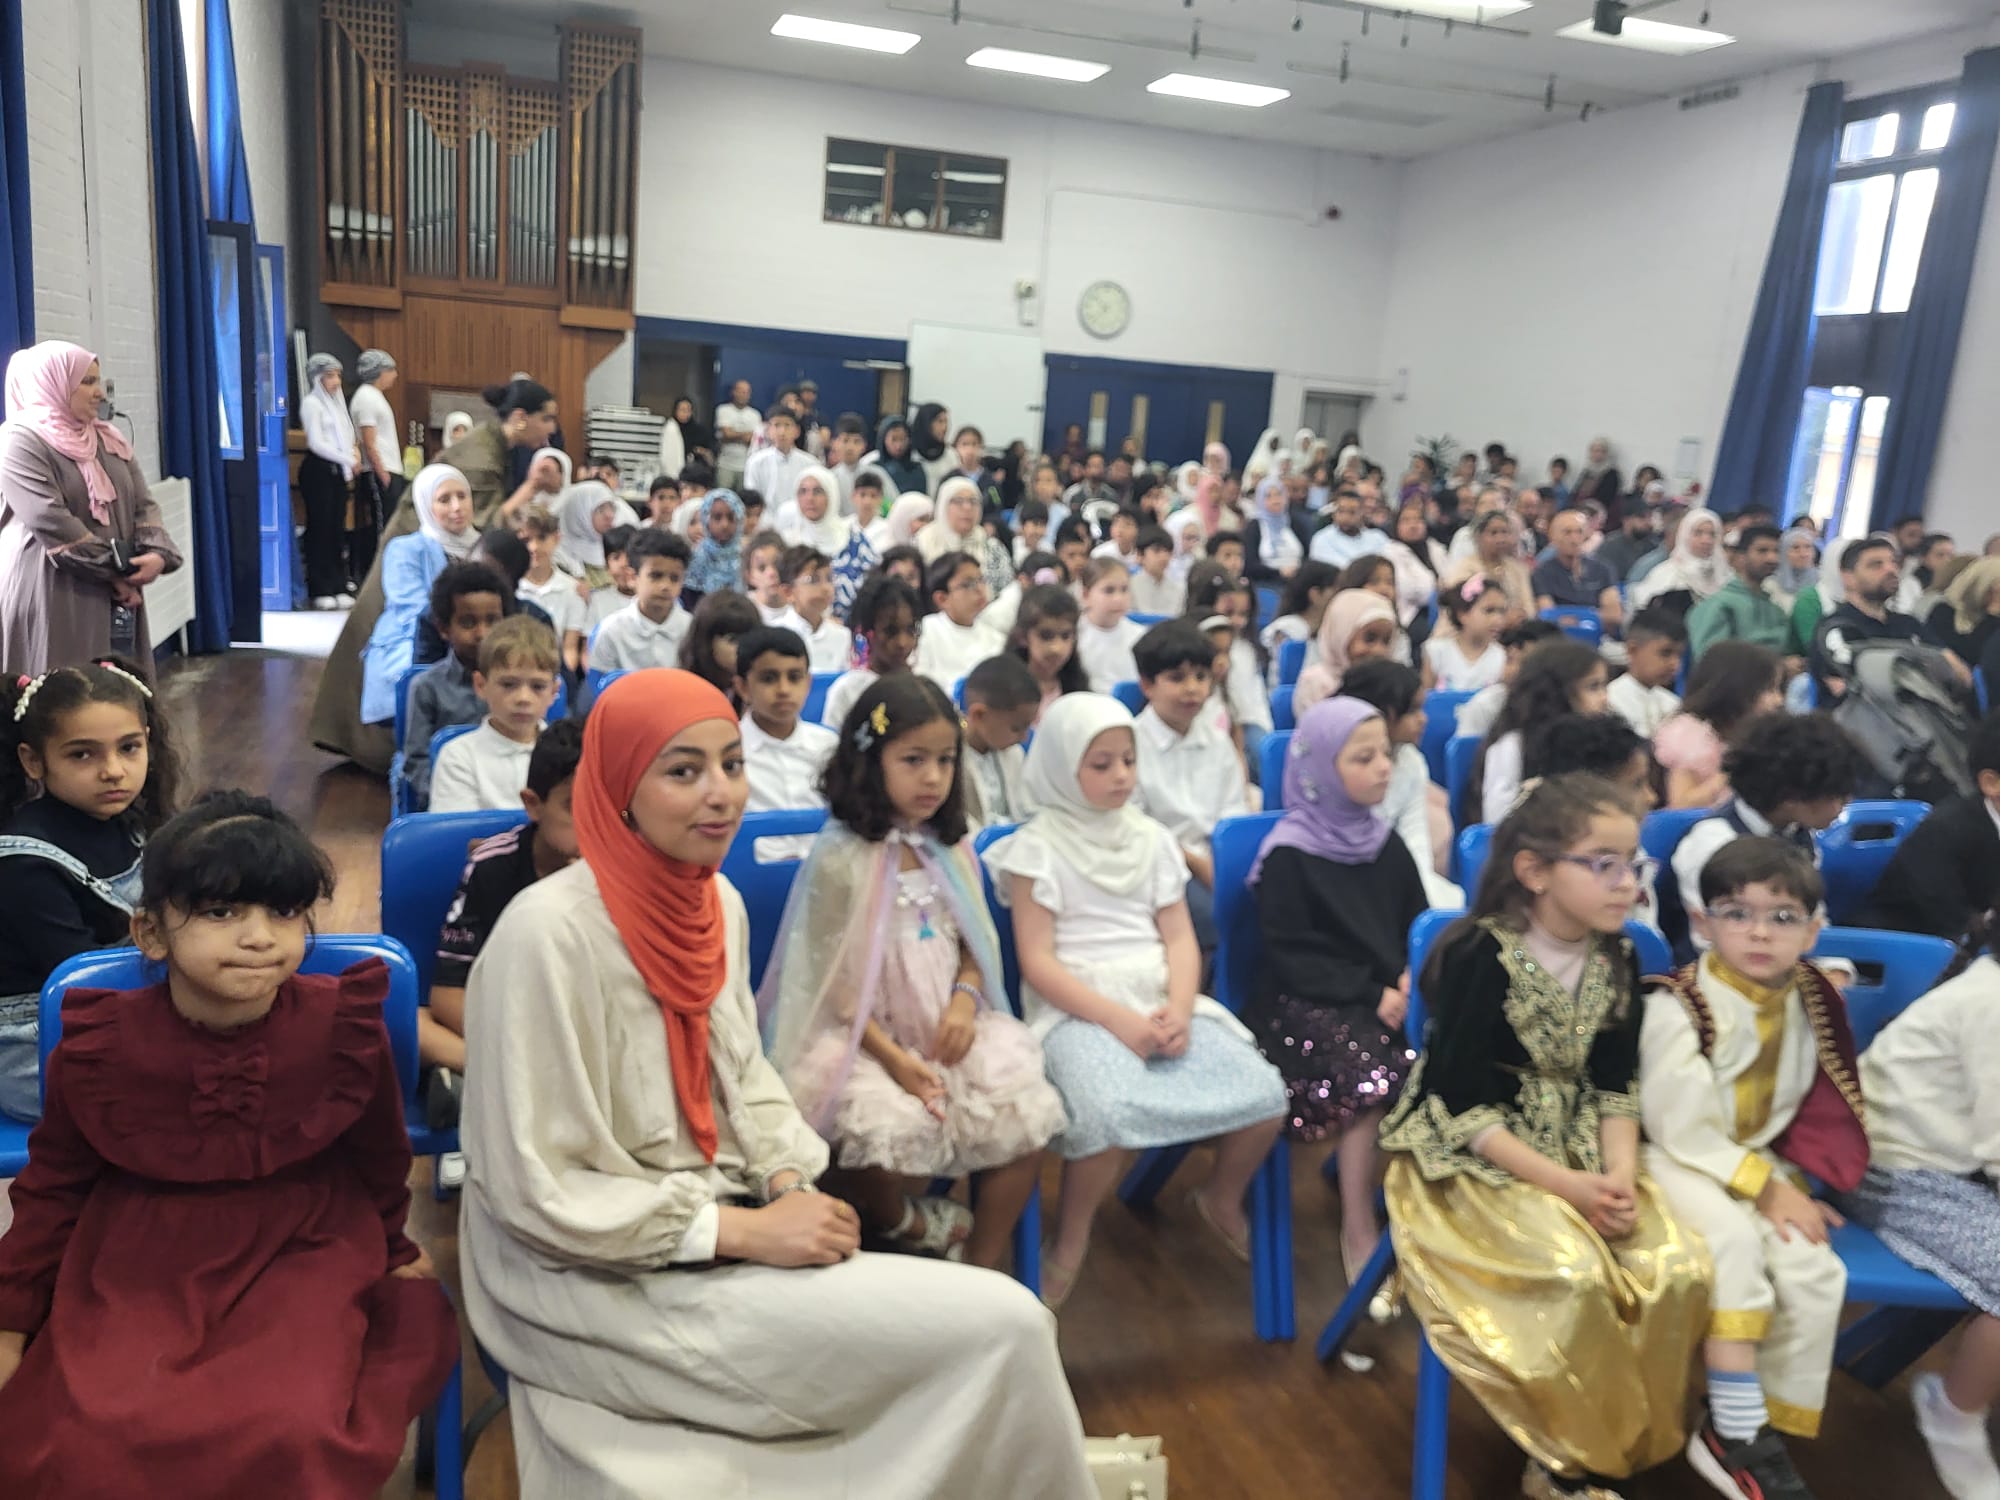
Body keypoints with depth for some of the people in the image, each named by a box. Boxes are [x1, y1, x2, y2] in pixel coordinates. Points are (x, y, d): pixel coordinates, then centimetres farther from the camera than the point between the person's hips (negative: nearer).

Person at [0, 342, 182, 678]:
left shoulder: (108, 439, 16)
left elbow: (143, 503, 9)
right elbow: (53, 523, -16)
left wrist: (157, 553, -10)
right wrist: (114, 571, -13)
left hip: (117, 599, 7)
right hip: (52, 600, -7)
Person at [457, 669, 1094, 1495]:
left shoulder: (717, 902, 1)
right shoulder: (550, 931, -22)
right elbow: (538, 1189, -20)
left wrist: (792, 1186, -5)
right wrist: (746, 1232, -19)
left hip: (716, 1230, 7)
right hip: (601, 1279, -7)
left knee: (998, 1317, -9)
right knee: (999, 1327, -13)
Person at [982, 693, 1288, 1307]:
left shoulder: (1152, 839, 15)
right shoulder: (1038, 847, -1)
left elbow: (1180, 938, 10)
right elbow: (1038, 962, -7)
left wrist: (1180, 1010, -11)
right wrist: (1119, 1020, -17)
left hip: (1162, 1001, 5)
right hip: (1078, 1008, -5)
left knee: (1265, 1095, -16)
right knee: (1113, 1114, -34)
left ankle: (1222, 1198, 17)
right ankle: (1070, 1242, -5)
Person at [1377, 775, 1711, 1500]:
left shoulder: (1617, 959, 1)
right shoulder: (1480, 957, -18)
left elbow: (1616, 1087, 5)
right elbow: (1463, 1104, -18)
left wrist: (1620, 1174, -12)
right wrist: (1563, 1184, -23)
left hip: (1578, 1150, 6)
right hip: (1469, 1158, -6)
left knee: (1680, 1268, -16)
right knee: (1577, 1273, -29)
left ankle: (1627, 1437, 6)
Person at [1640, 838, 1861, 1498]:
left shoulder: (1813, 1004, 1)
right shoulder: (1677, 1007, -18)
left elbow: (1821, 1112, 10)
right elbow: (1681, 1128, -19)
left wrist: (1791, 1183, -4)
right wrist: (1763, 1188, -18)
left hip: (1761, 1161, 6)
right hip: (1681, 1160, -5)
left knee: (1812, 1266, -16)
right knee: (1734, 1238, -30)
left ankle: (1764, 1430, -3)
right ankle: (1735, 1435, -21)